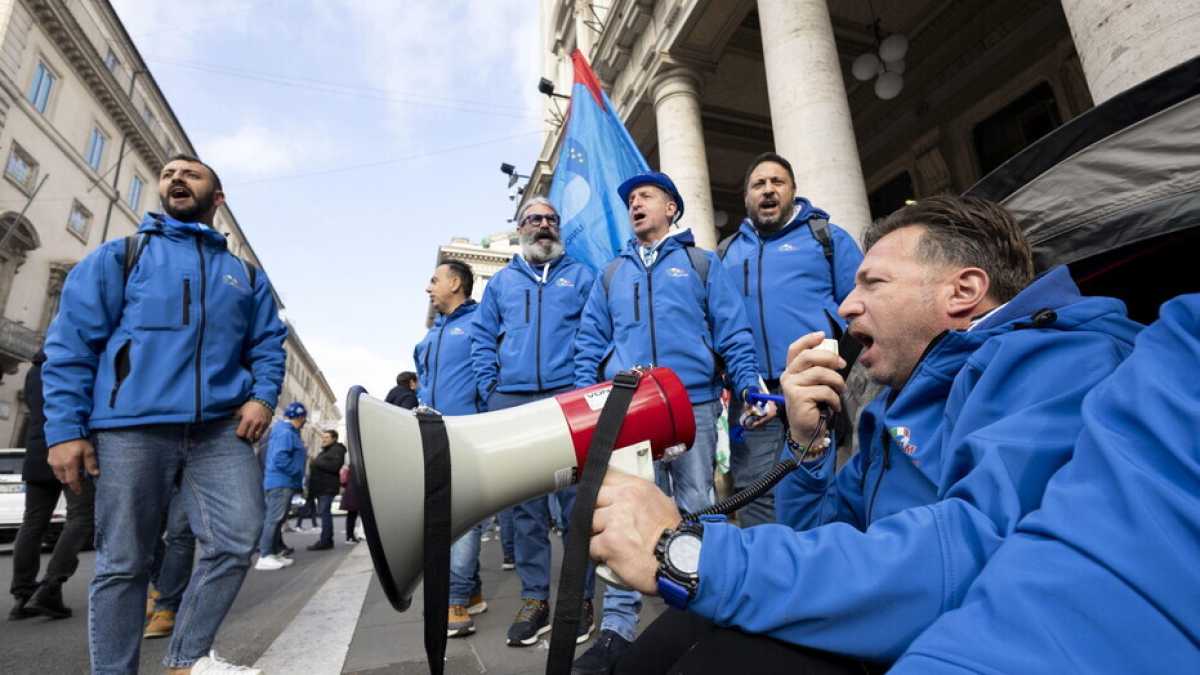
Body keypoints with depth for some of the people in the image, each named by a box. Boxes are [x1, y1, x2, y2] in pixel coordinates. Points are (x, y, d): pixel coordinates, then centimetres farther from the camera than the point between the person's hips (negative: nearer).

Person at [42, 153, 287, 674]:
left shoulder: (245, 274, 20)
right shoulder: (119, 256, 12)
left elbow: (269, 344, 17)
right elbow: (71, 341, 4)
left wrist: (263, 396, -3)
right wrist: (65, 428, -6)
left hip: (220, 429, 2)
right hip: (132, 426, -2)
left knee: (236, 542, -5)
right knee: (123, 562, 5)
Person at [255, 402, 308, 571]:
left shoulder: (288, 431, 17)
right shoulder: (285, 432, -16)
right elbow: (280, 459, -24)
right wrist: (299, 473, -17)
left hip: (282, 482, 11)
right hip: (281, 482, -11)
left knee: (277, 519, 13)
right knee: (274, 519, -9)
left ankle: (275, 552, 20)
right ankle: (265, 557, -7)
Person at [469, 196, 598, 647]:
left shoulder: (580, 276, 12)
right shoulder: (501, 281, 19)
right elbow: (482, 339, 17)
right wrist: (490, 389, 5)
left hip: (568, 398, -2)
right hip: (512, 402, 3)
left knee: (577, 497, -1)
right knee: (526, 503, 6)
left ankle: (581, 597, 12)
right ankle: (535, 599, 17)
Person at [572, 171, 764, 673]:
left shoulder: (701, 264, 12)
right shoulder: (612, 273, 19)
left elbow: (733, 332, 4)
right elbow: (589, 345, 15)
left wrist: (750, 387, -8)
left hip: (693, 405, -1)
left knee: (696, 511, 8)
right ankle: (617, 628, 12)